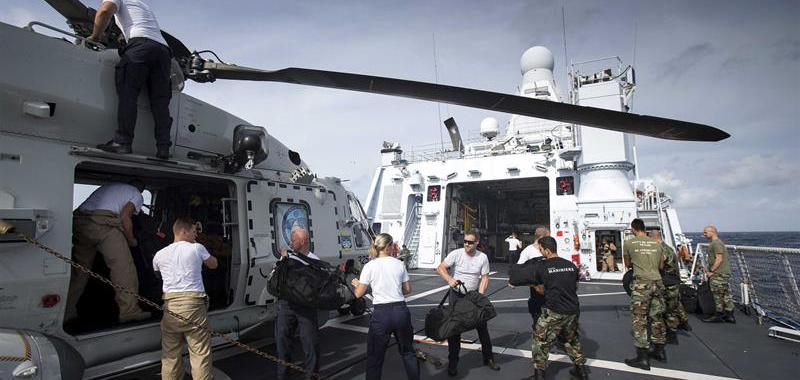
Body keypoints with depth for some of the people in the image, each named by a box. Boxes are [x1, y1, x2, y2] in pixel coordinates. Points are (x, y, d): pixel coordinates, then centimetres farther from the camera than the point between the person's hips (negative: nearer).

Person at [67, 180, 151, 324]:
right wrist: (131, 240, 10)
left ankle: (67, 313, 17)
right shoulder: (137, 195, 16)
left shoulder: (108, 186, 36)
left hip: (79, 221, 7)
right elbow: (124, 216, 1)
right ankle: (129, 311, -3)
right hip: (103, 224, -7)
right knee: (123, 267, -3)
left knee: (79, 268, 15)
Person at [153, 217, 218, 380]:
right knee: (200, 354, -2)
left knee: (170, 355, 10)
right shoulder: (197, 248, 2)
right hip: (193, 304, -4)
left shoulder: (159, 255, 12)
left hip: (170, 305, 4)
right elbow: (213, 264, 18)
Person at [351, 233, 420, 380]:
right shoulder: (399, 264, 3)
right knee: (408, 352, 20)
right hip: (401, 311, 2)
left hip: (381, 313, -2)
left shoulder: (369, 266, -4)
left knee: (375, 357, 10)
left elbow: (358, 294, -1)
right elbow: (407, 289, 10)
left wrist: (356, 284, 20)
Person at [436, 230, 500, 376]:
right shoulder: (456, 254, -13)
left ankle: (488, 358, 28)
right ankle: (452, 362, 17)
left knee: (482, 326, 10)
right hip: (457, 295, -2)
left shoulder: (483, 257, -7)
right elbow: (440, 268, -13)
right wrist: (450, 279, -30)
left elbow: (485, 278, -4)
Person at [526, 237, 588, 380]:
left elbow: (542, 291, 4)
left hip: (554, 312, -5)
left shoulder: (541, 267, -7)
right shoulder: (571, 265, 5)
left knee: (541, 340, 9)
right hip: (573, 310, 5)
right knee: (572, 339, 26)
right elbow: (575, 287, 17)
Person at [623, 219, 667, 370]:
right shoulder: (656, 243, 10)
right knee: (657, 317, 17)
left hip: (641, 283, -5)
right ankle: (659, 351, 27)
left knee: (639, 319, -2)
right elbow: (661, 266, 19)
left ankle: (642, 358, -2)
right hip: (657, 282, 5)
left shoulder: (629, 243, -2)